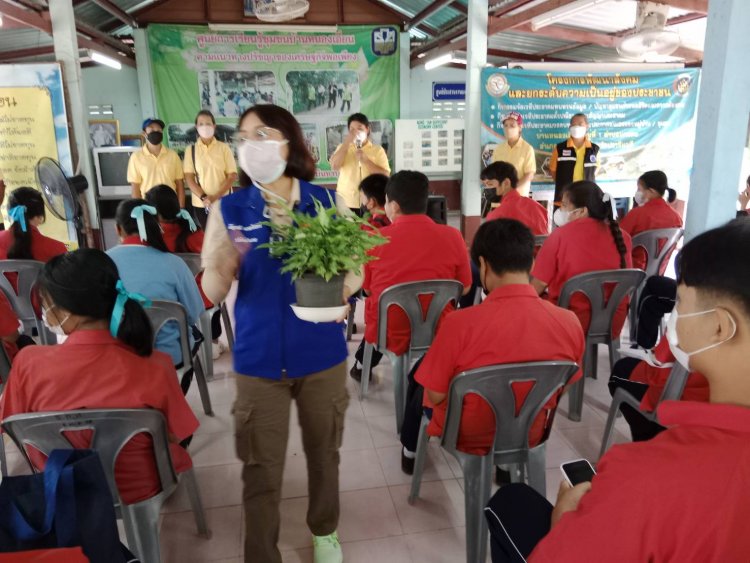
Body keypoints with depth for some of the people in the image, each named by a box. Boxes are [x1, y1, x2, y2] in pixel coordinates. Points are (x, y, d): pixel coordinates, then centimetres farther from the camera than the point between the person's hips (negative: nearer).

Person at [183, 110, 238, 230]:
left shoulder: (224, 148, 3)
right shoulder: (190, 150, 5)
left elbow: (232, 176, -2)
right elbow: (189, 178, 1)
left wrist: (216, 196, -13)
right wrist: (203, 197, -14)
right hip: (200, 204, 1)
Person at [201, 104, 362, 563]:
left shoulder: (328, 201, -4)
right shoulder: (228, 210, -4)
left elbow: (356, 270, 3)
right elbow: (213, 294, -7)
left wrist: (341, 290, -19)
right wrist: (220, 266, -28)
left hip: (322, 351, 1)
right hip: (259, 357, -1)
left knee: (324, 451, 19)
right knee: (261, 468, 8)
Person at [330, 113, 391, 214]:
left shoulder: (378, 150, 4)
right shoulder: (343, 148, 11)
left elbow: (385, 175, -5)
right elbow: (334, 166, -8)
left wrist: (366, 161, -13)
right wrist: (347, 142, -10)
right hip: (346, 204, 1)